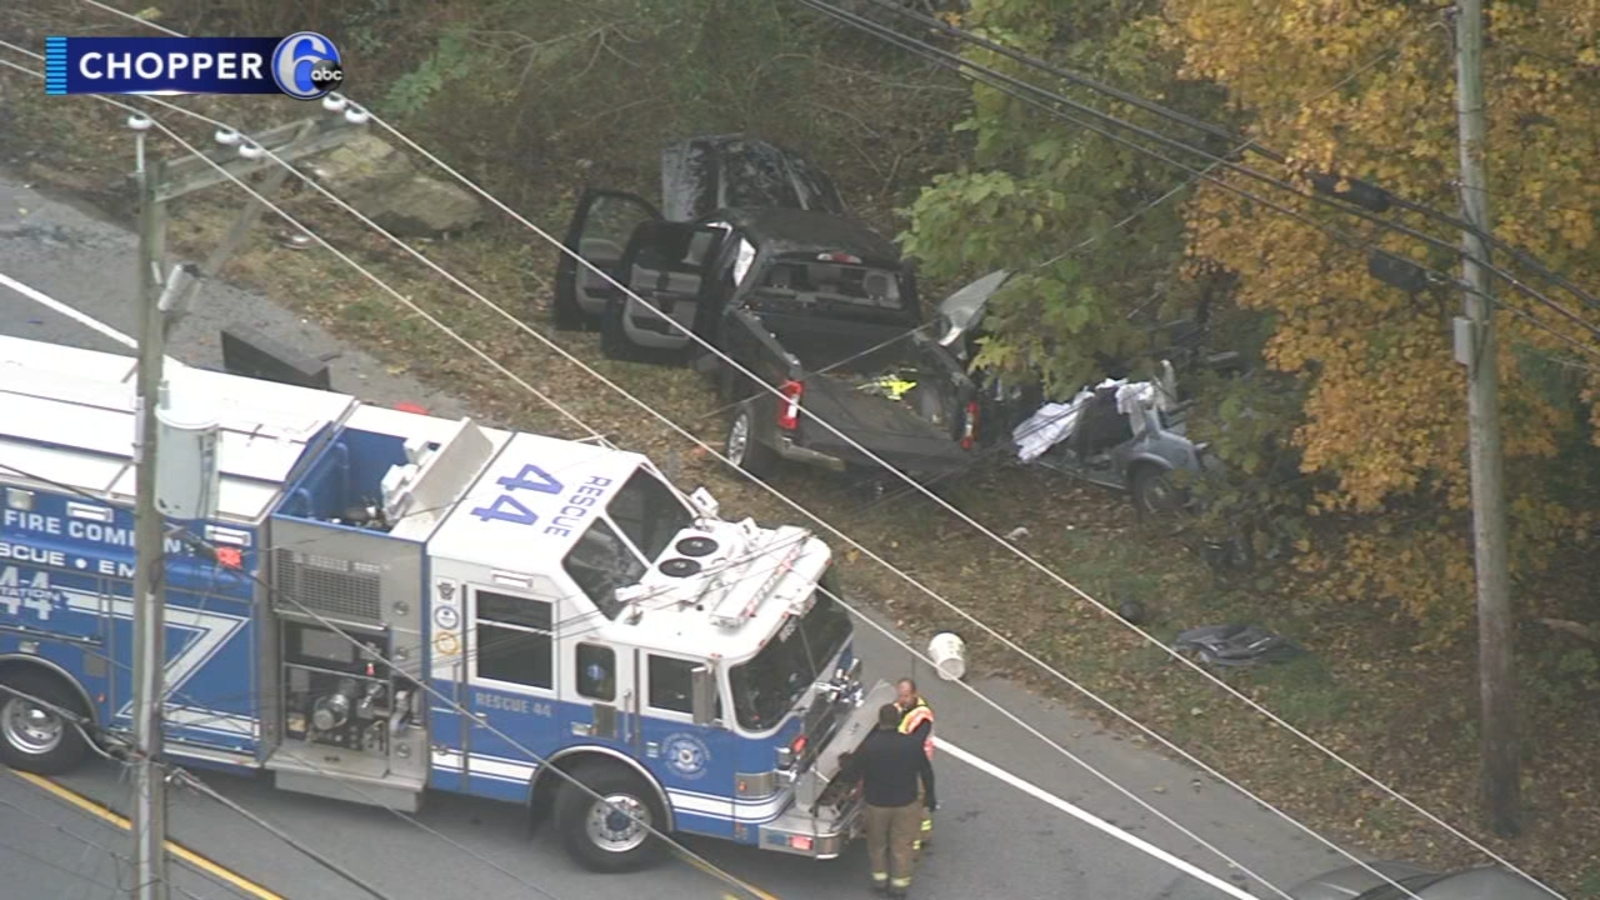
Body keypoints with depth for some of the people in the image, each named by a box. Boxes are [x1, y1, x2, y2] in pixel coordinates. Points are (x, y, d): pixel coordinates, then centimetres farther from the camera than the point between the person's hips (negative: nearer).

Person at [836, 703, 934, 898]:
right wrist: (929, 796, 13)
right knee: (901, 845, 16)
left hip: (876, 804, -1)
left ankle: (880, 877, 34)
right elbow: (926, 773, -4)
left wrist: (846, 763, 9)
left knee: (877, 843, 22)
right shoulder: (912, 745, -16)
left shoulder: (868, 746, -21)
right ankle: (899, 882, 25)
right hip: (906, 803, 1)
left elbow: (847, 776, -13)